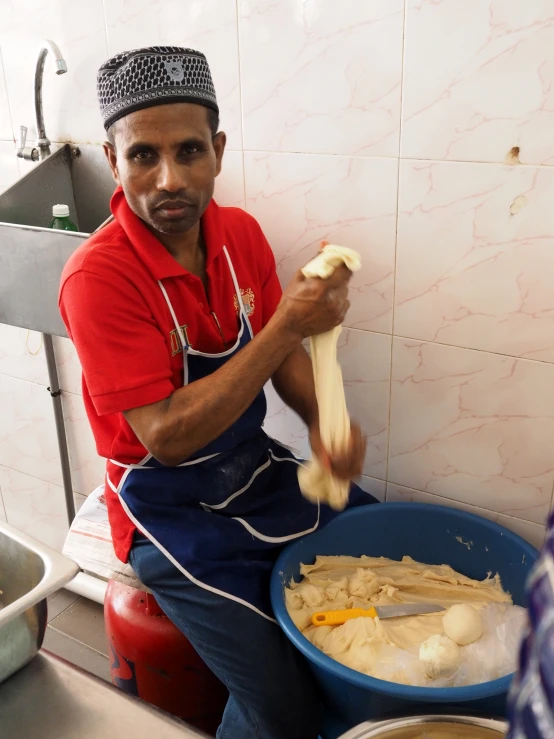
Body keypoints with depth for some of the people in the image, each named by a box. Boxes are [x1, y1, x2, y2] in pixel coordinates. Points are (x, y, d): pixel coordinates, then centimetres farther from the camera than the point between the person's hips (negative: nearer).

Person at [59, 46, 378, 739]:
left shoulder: (240, 233, -5)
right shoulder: (98, 277, -25)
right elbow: (168, 436, -26)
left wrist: (323, 420, -14)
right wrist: (289, 325, -30)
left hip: (255, 467, 7)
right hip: (166, 507, -6)